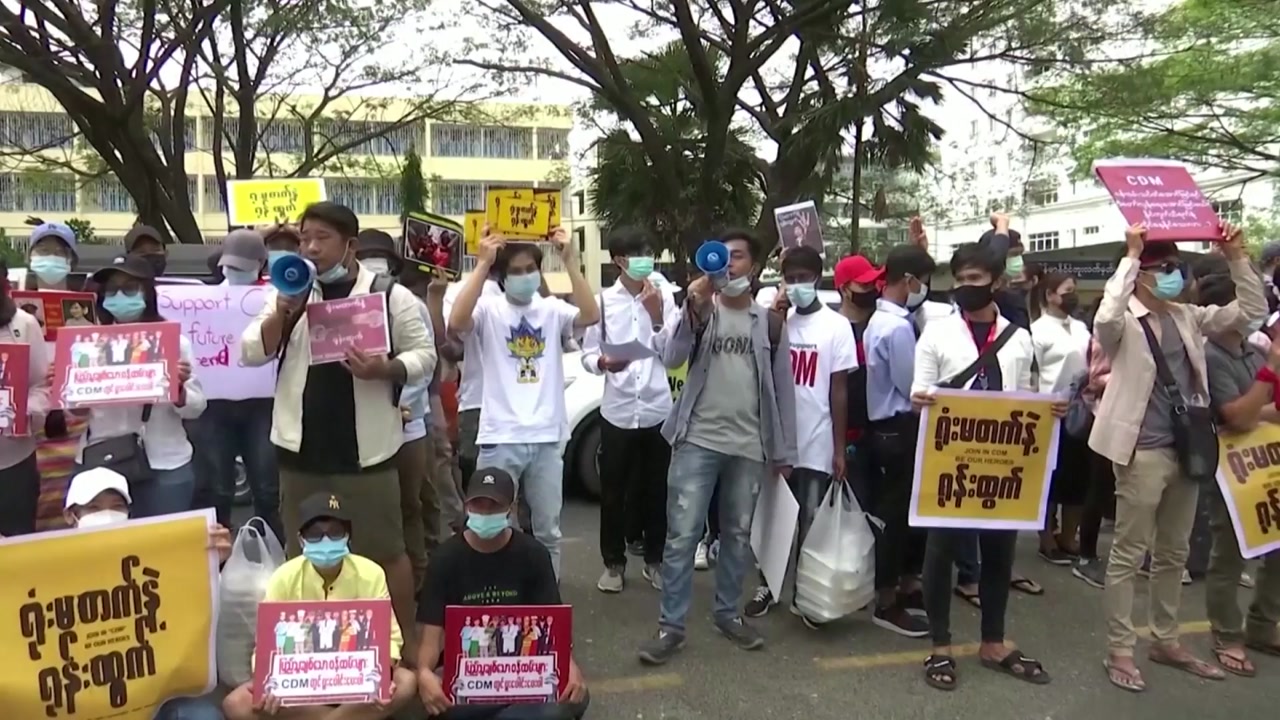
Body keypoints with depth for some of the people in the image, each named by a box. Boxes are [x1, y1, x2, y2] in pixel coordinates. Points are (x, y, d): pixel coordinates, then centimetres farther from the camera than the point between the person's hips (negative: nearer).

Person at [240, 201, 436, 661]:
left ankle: (406, 641, 23)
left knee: (386, 551, 6)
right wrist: (281, 313, -13)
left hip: (365, 450, -3)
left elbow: (424, 356, -1)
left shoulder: (391, 296, -2)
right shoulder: (289, 294, 9)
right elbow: (250, 353, 3)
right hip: (301, 450, 4)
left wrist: (384, 369, -20)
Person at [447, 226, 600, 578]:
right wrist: (483, 263, -23)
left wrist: (570, 260, -18)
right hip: (499, 439, -2)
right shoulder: (489, 309, -1)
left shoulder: (552, 309, 6)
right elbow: (457, 322, -22)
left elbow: (591, 316, -13)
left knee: (548, 531, 14)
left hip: (546, 438, 2)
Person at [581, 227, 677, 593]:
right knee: (613, 492, 6)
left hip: (657, 410, 1)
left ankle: (654, 560, 26)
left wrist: (656, 316, -11)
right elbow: (588, 354, 1)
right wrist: (603, 362, -21)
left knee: (656, 491, 10)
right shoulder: (602, 300, 3)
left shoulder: (665, 299, 5)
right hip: (617, 411, -1)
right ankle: (614, 562, 21)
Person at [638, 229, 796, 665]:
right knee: (682, 535, -3)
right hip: (698, 440, -2)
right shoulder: (700, 309, 4)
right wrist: (695, 309, -26)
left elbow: (784, 389, 9)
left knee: (738, 535, 12)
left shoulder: (770, 323, 8)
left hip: (748, 447, 2)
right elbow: (671, 358, -12)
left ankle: (728, 614, 27)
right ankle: (671, 625, 5)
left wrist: (784, 451, 6)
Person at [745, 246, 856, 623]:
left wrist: (839, 448, -6)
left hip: (815, 445, -2)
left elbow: (839, 390, -3)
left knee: (809, 523, 8)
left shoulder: (836, 325, -4)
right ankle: (768, 584, 28)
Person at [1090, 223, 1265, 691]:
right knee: (1128, 554, 1)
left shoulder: (1189, 318, 9)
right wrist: (1130, 256, -27)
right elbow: (1105, 319, -33)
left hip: (1186, 448, 7)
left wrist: (1236, 258, 1)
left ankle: (1165, 641, 31)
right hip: (1143, 452, -7)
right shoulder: (1125, 324, -10)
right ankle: (1120, 651, 11)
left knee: (1173, 553, 17)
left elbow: (1251, 310, 12)